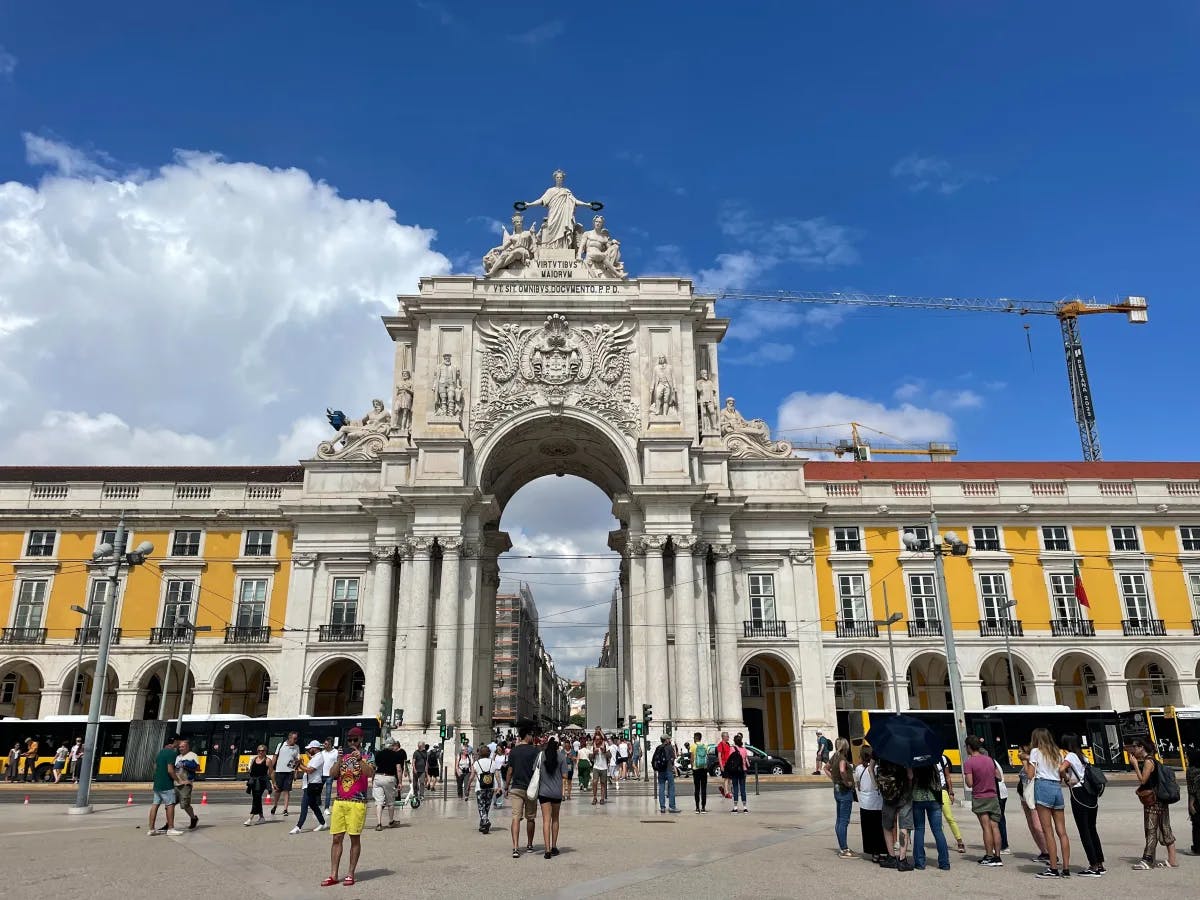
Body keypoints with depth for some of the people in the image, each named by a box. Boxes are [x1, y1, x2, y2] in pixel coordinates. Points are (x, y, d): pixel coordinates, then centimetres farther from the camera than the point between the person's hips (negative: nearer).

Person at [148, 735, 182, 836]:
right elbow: (170, 770, -20)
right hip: (166, 785, -9)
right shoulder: (172, 753, -15)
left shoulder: (159, 752, 14)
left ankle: (152, 829, 12)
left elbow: (155, 767, 20)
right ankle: (170, 829, 0)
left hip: (157, 784, 9)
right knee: (170, 805, -3)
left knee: (155, 805, 9)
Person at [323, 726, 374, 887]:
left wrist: (360, 759, -27)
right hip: (339, 801, 4)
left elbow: (370, 773, -15)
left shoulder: (367, 756, 2)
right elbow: (333, 774, 3)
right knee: (336, 838, 4)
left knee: (355, 838, 1)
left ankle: (350, 874, 8)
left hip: (357, 802, -4)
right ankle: (333, 875, 9)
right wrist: (339, 760, -11)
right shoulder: (342, 755, 13)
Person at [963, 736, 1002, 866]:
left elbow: (969, 784, -16)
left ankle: (989, 857, -2)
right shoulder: (990, 760, 7)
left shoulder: (969, 762, -12)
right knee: (995, 827, 4)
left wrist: (965, 775, 0)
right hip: (993, 797, 5)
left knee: (986, 827, -3)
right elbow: (998, 777, 15)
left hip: (979, 798, -5)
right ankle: (997, 857, 5)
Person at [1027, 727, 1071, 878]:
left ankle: (1053, 869, -5)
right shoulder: (1058, 752, 18)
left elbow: (1030, 775, -4)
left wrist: (1025, 762, 11)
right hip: (1057, 788, 6)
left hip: (1043, 787, -6)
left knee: (1048, 831, -4)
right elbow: (1061, 775, 15)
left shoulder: (1036, 751, 2)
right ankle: (1066, 869, 5)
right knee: (1062, 832, 6)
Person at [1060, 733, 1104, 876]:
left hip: (1079, 794, -8)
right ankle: (1100, 864, 21)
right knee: (1092, 829, 16)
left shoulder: (1070, 756, -7)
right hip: (1091, 795, 8)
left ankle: (1093, 866, -2)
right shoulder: (1082, 756, 16)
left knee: (1084, 831, -2)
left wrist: (1067, 780, -6)